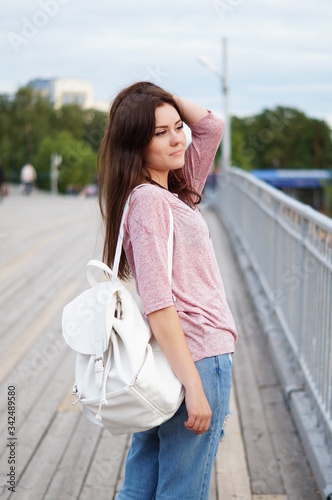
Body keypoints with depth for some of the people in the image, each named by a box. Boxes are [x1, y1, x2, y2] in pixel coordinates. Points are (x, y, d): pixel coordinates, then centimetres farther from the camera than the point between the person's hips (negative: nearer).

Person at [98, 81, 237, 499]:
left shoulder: (173, 193, 12)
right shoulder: (148, 201, -15)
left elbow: (211, 126, 23)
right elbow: (158, 305, -21)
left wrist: (155, 94, 11)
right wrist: (194, 386, -23)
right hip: (196, 357, -9)